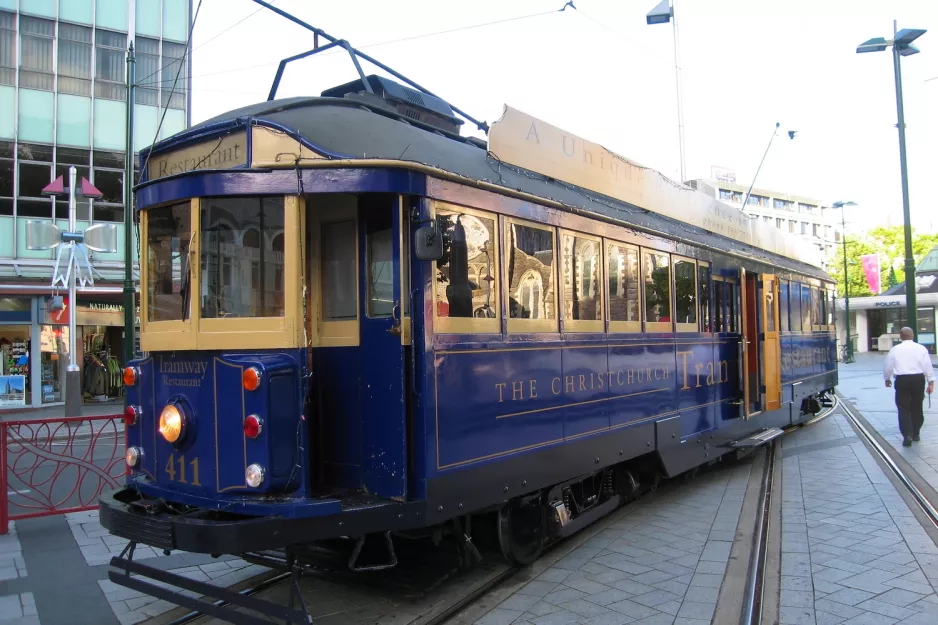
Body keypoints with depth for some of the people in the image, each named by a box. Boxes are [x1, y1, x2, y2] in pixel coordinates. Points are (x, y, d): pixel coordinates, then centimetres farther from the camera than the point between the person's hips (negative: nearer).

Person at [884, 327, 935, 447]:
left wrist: (887, 378, 23)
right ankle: (915, 433, 25)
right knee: (917, 407, 16)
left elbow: (887, 366, 6)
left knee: (904, 409, 2)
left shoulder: (895, 349, 0)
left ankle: (907, 435, -10)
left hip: (902, 380, -2)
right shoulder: (921, 348, 0)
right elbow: (928, 366, -1)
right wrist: (931, 382, 4)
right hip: (918, 379, 2)